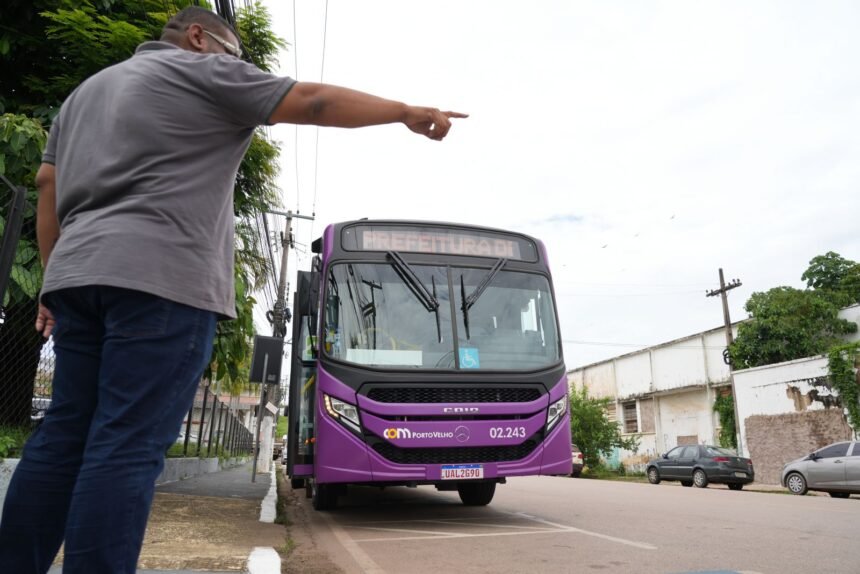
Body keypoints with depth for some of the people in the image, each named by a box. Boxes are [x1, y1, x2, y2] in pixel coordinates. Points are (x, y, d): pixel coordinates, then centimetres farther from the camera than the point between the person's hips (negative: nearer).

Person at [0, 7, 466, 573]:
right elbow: (314, 101, 1)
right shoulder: (202, 72, 6)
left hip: (81, 275, 8)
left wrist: (59, 276, 24)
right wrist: (409, 113, 8)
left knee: (63, 437, 9)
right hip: (162, 279, -8)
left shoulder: (87, 89, 29)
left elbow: (48, 186, 24)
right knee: (128, 447, -9)